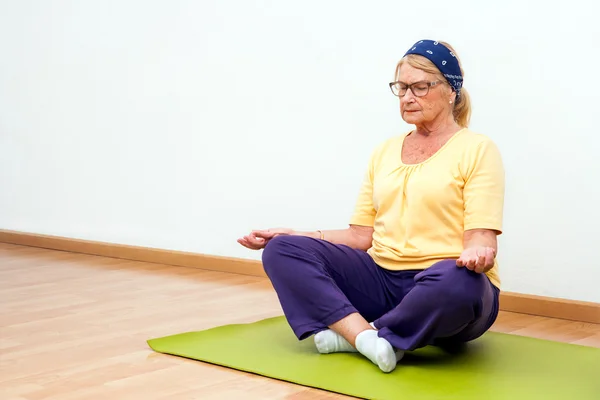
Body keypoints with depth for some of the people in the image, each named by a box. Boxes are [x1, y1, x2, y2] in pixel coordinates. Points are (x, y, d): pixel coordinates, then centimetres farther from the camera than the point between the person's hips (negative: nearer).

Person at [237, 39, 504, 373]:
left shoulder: (477, 150, -2)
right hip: (384, 281, 5)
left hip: (441, 285, -5)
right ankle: (368, 338, -31)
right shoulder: (384, 152, 15)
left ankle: (350, 334, -21)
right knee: (283, 250, -12)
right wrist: (292, 236, 3)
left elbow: (481, 239, -11)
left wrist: (477, 254, -36)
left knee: (458, 281, -42)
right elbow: (361, 236, 13)